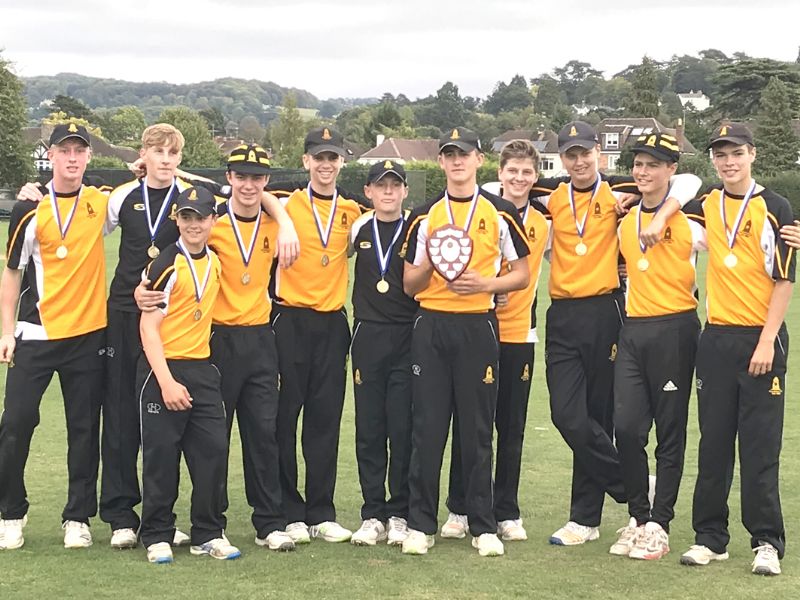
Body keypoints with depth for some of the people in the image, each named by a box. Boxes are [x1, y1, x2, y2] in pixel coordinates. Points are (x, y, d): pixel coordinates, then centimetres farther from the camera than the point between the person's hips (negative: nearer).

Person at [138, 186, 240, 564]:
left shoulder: (214, 261, 9)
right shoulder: (166, 265, -11)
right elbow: (148, 326, -12)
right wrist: (166, 381, -18)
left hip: (202, 369, 6)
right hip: (163, 369, -6)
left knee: (213, 450, 4)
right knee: (162, 455, 0)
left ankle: (208, 534, 15)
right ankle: (157, 537, 12)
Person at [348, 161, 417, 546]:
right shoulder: (358, 229, 7)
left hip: (408, 337, -2)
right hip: (368, 337, 2)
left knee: (403, 429, -1)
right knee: (369, 429, 4)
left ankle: (399, 514, 9)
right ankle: (373, 514, 12)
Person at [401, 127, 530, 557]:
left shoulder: (500, 213, 5)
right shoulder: (425, 217, 9)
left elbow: (522, 275, 6)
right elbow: (409, 284, 9)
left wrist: (485, 283, -11)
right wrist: (431, 261, -10)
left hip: (478, 326, -1)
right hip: (431, 326, 2)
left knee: (477, 429, 2)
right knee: (426, 427, 1)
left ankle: (483, 527, 11)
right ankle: (420, 524, 9)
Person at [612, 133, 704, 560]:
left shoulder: (692, 217, -6)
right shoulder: (625, 220, 11)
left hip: (674, 330, -5)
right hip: (632, 330, 5)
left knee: (670, 431, 2)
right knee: (626, 426, -1)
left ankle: (659, 525, 8)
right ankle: (637, 517, 13)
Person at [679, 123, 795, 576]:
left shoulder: (775, 208, -5)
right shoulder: (705, 206, 8)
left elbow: (785, 280, -8)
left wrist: (767, 341, -14)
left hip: (761, 339, -4)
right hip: (717, 338, 4)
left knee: (760, 445, -2)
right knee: (714, 443, 7)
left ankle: (767, 542, 5)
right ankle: (710, 537, 14)